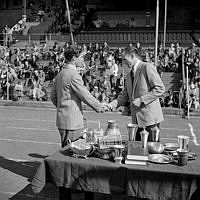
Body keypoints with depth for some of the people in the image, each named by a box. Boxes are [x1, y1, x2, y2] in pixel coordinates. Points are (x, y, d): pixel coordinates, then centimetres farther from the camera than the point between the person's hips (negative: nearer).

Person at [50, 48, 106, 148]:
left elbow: (53, 96, 17)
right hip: (71, 120, -9)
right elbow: (85, 95, -16)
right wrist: (99, 106, -6)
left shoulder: (60, 74, 12)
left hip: (61, 119, 9)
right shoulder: (74, 75, -16)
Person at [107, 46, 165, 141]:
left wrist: (141, 100, -17)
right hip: (136, 119, 7)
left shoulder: (147, 67, -6)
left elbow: (160, 89, -12)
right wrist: (112, 104, 2)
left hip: (150, 117, -7)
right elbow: (125, 95, 18)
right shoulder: (129, 75, 19)